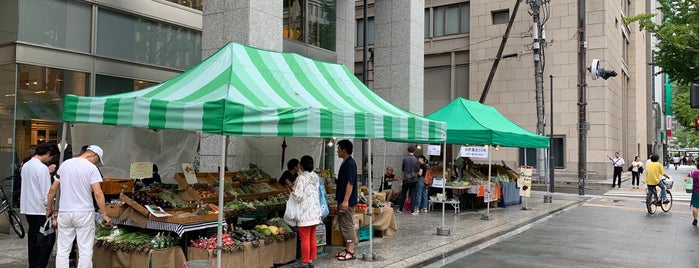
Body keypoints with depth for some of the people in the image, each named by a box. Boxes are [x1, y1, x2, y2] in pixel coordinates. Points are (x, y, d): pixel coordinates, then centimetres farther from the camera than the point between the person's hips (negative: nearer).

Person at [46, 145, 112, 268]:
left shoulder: (65, 164, 8)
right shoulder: (91, 168, -7)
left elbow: (53, 188, 12)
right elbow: (98, 193, -14)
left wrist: (49, 207, 24)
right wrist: (105, 214, -11)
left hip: (64, 212, 5)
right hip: (84, 213, -5)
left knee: (63, 250, 10)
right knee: (85, 251, 1)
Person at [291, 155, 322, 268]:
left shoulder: (301, 178, -16)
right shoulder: (315, 177, 7)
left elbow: (298, 196, -20)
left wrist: (291, 191, -1)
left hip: (305, 214, -7)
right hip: (315, 212, 7)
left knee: (305, 239, 0)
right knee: (312, 238, 14)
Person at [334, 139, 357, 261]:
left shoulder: (350, 163, -17)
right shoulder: (345, 163, 14)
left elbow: (350, 183, -22)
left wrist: (346, 200, -25)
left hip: (347, 201, -10)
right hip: (342, 200, 10)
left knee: (348, 225, -4)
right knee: (343, 225, 14)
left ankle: (351, 251, 2)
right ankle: (347, 248, 22)